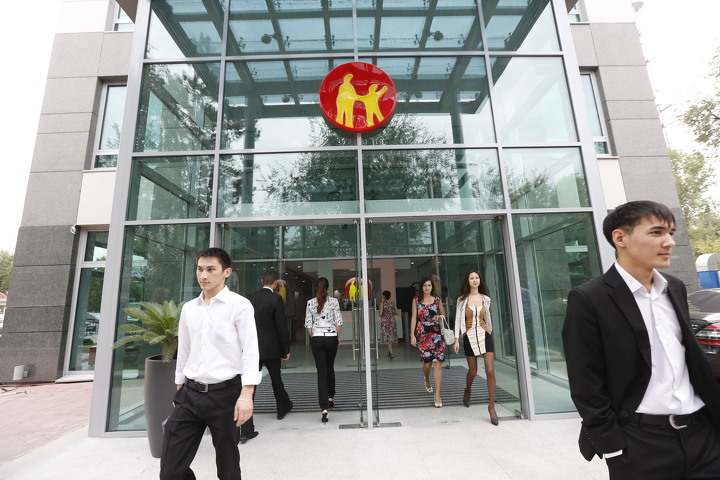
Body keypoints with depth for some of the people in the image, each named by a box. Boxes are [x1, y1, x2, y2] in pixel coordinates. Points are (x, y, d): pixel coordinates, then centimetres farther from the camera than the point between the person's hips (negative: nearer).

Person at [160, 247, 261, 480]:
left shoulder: (239, 305, -8)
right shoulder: (188, 308, 9)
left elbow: (250, 351, -12)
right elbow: (183, 351, 16)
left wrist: (246, 394, -19)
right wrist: (179, 389, 18)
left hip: (225, 393, -4)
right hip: (190, 394, 5)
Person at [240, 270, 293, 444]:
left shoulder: (249, 298, 2)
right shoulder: (276, 299, -13)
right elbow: (282, 326, -13)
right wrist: (286, 350, -3)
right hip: (271, 348, -3)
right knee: (276, 379, 19)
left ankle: (246, 430, 2)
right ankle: (283, 407, 42)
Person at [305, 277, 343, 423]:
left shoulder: (310, 303, -2)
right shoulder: (334, 301, -5)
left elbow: (308, 324, -1)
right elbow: (338, 321, -5)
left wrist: (313, 337, 11)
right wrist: (338, 337, 8)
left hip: (316, 339, 0)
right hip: (331, 338, 0)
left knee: (321, 371, 1)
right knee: (330, 368, 21)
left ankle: (324, 407, -7)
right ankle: (330, 398, 34)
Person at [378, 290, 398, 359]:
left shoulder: (382, 303, -10)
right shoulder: (393, 303, 2)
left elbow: (380, 313, -15)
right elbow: (396, 312, 6)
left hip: (385, 321, -4)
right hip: (392, 320, 4)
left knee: (388, 337, -2)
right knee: (390, 336, 16)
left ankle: (391, 353, -10)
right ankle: (389, 353, 25)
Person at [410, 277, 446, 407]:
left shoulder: (437, 300, 5)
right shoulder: (416, 300, 3)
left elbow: (443, 314, 17)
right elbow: (414, 317, 2)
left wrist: (439, 317, -7)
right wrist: (412, 335, -4)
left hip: (436, 333, 0)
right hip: (422, 334, 0)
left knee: (437, 362, -8)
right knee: (427, 362, 7)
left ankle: (437, 395, -1)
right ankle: (427, 381, 42)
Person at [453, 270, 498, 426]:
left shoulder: (485, 299, 5)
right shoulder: (462, 299, -1)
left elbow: (487, 318, 16)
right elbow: (458, 319, -1)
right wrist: (456, 339, -5)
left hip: (484, 335, 1)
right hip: (469, 337, -1)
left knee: (490, 370, -10)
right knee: (473, 372, 10)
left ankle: (491, 407, 2)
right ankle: (468, 390, 44)